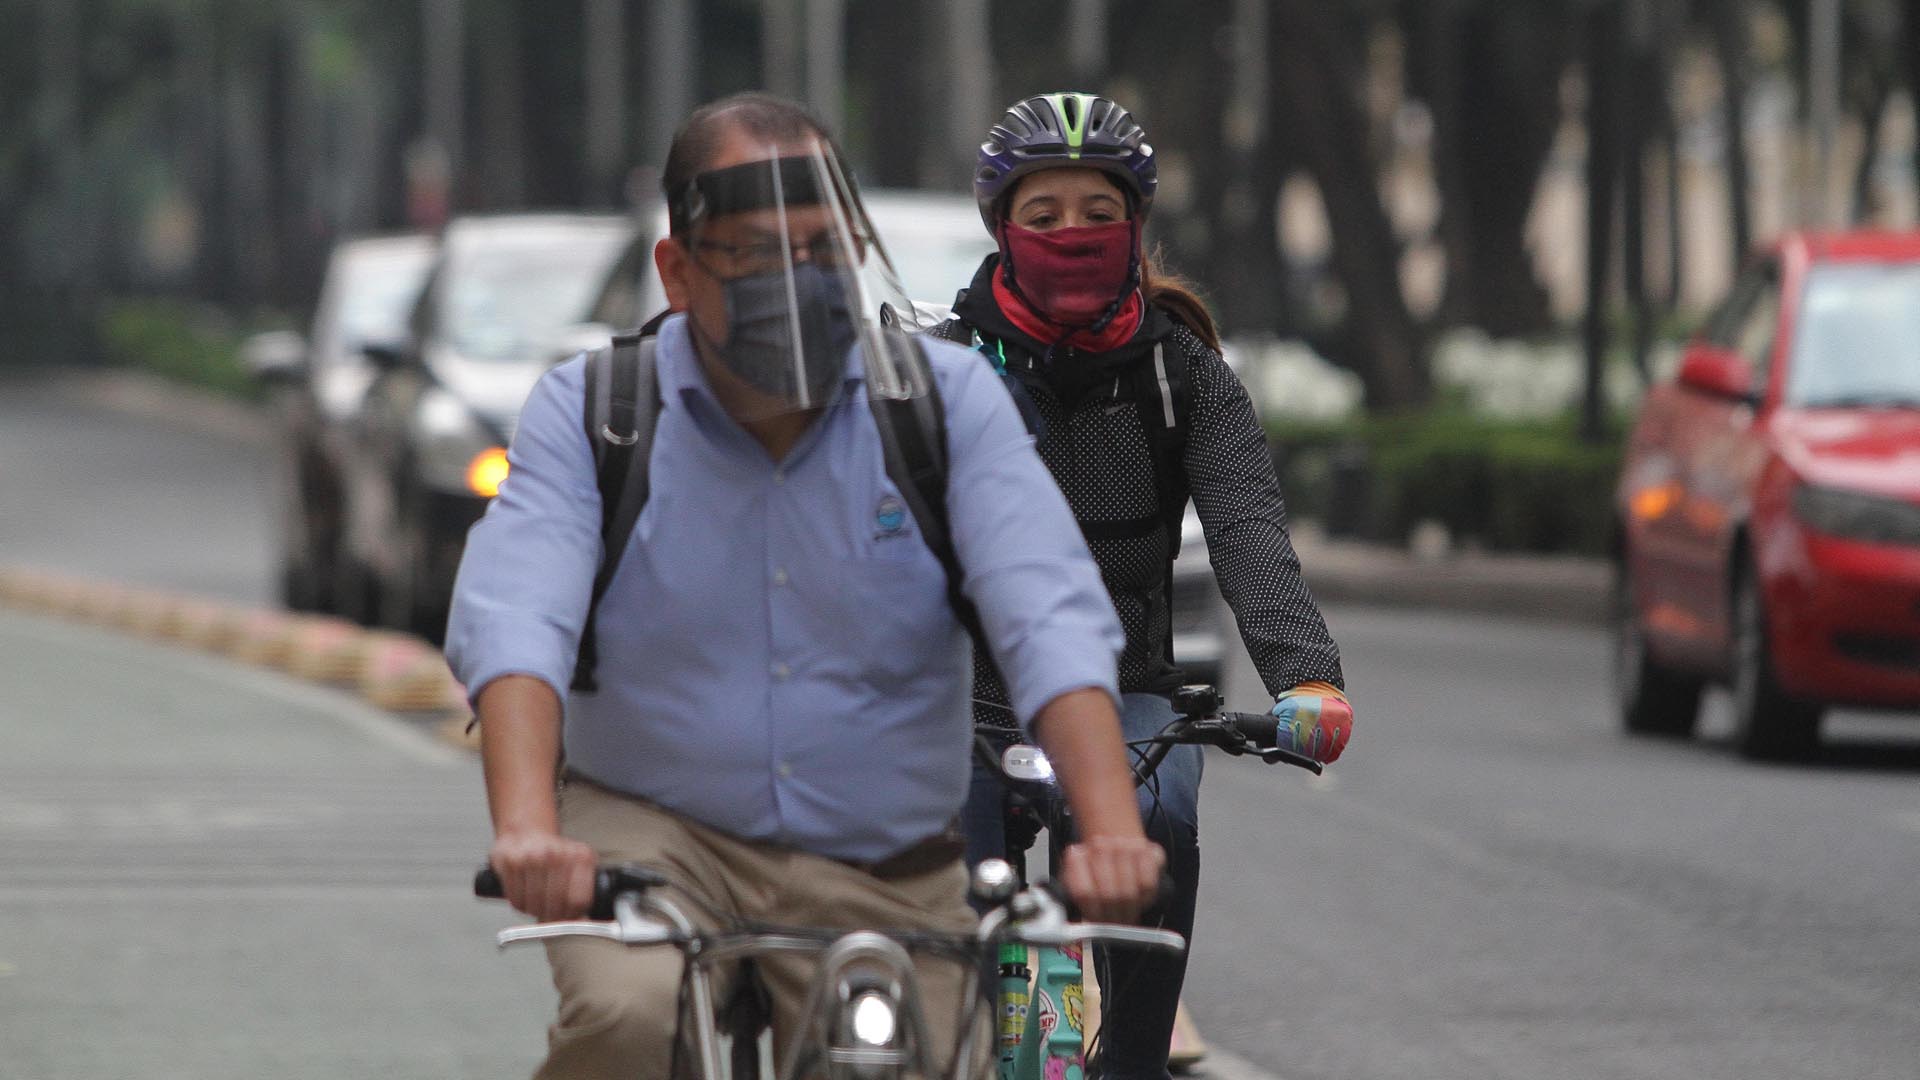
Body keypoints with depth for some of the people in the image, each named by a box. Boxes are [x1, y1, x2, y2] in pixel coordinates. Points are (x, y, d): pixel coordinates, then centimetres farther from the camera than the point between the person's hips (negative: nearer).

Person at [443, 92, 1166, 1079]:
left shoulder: (948, 402, -2)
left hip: (880, 876, 2)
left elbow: (1050, 621, -15)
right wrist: (527, 827, -40)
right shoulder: (589, 411, -4)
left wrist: (1111, 831, -33)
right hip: (653, 832, -2)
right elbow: (513, 619, -20)